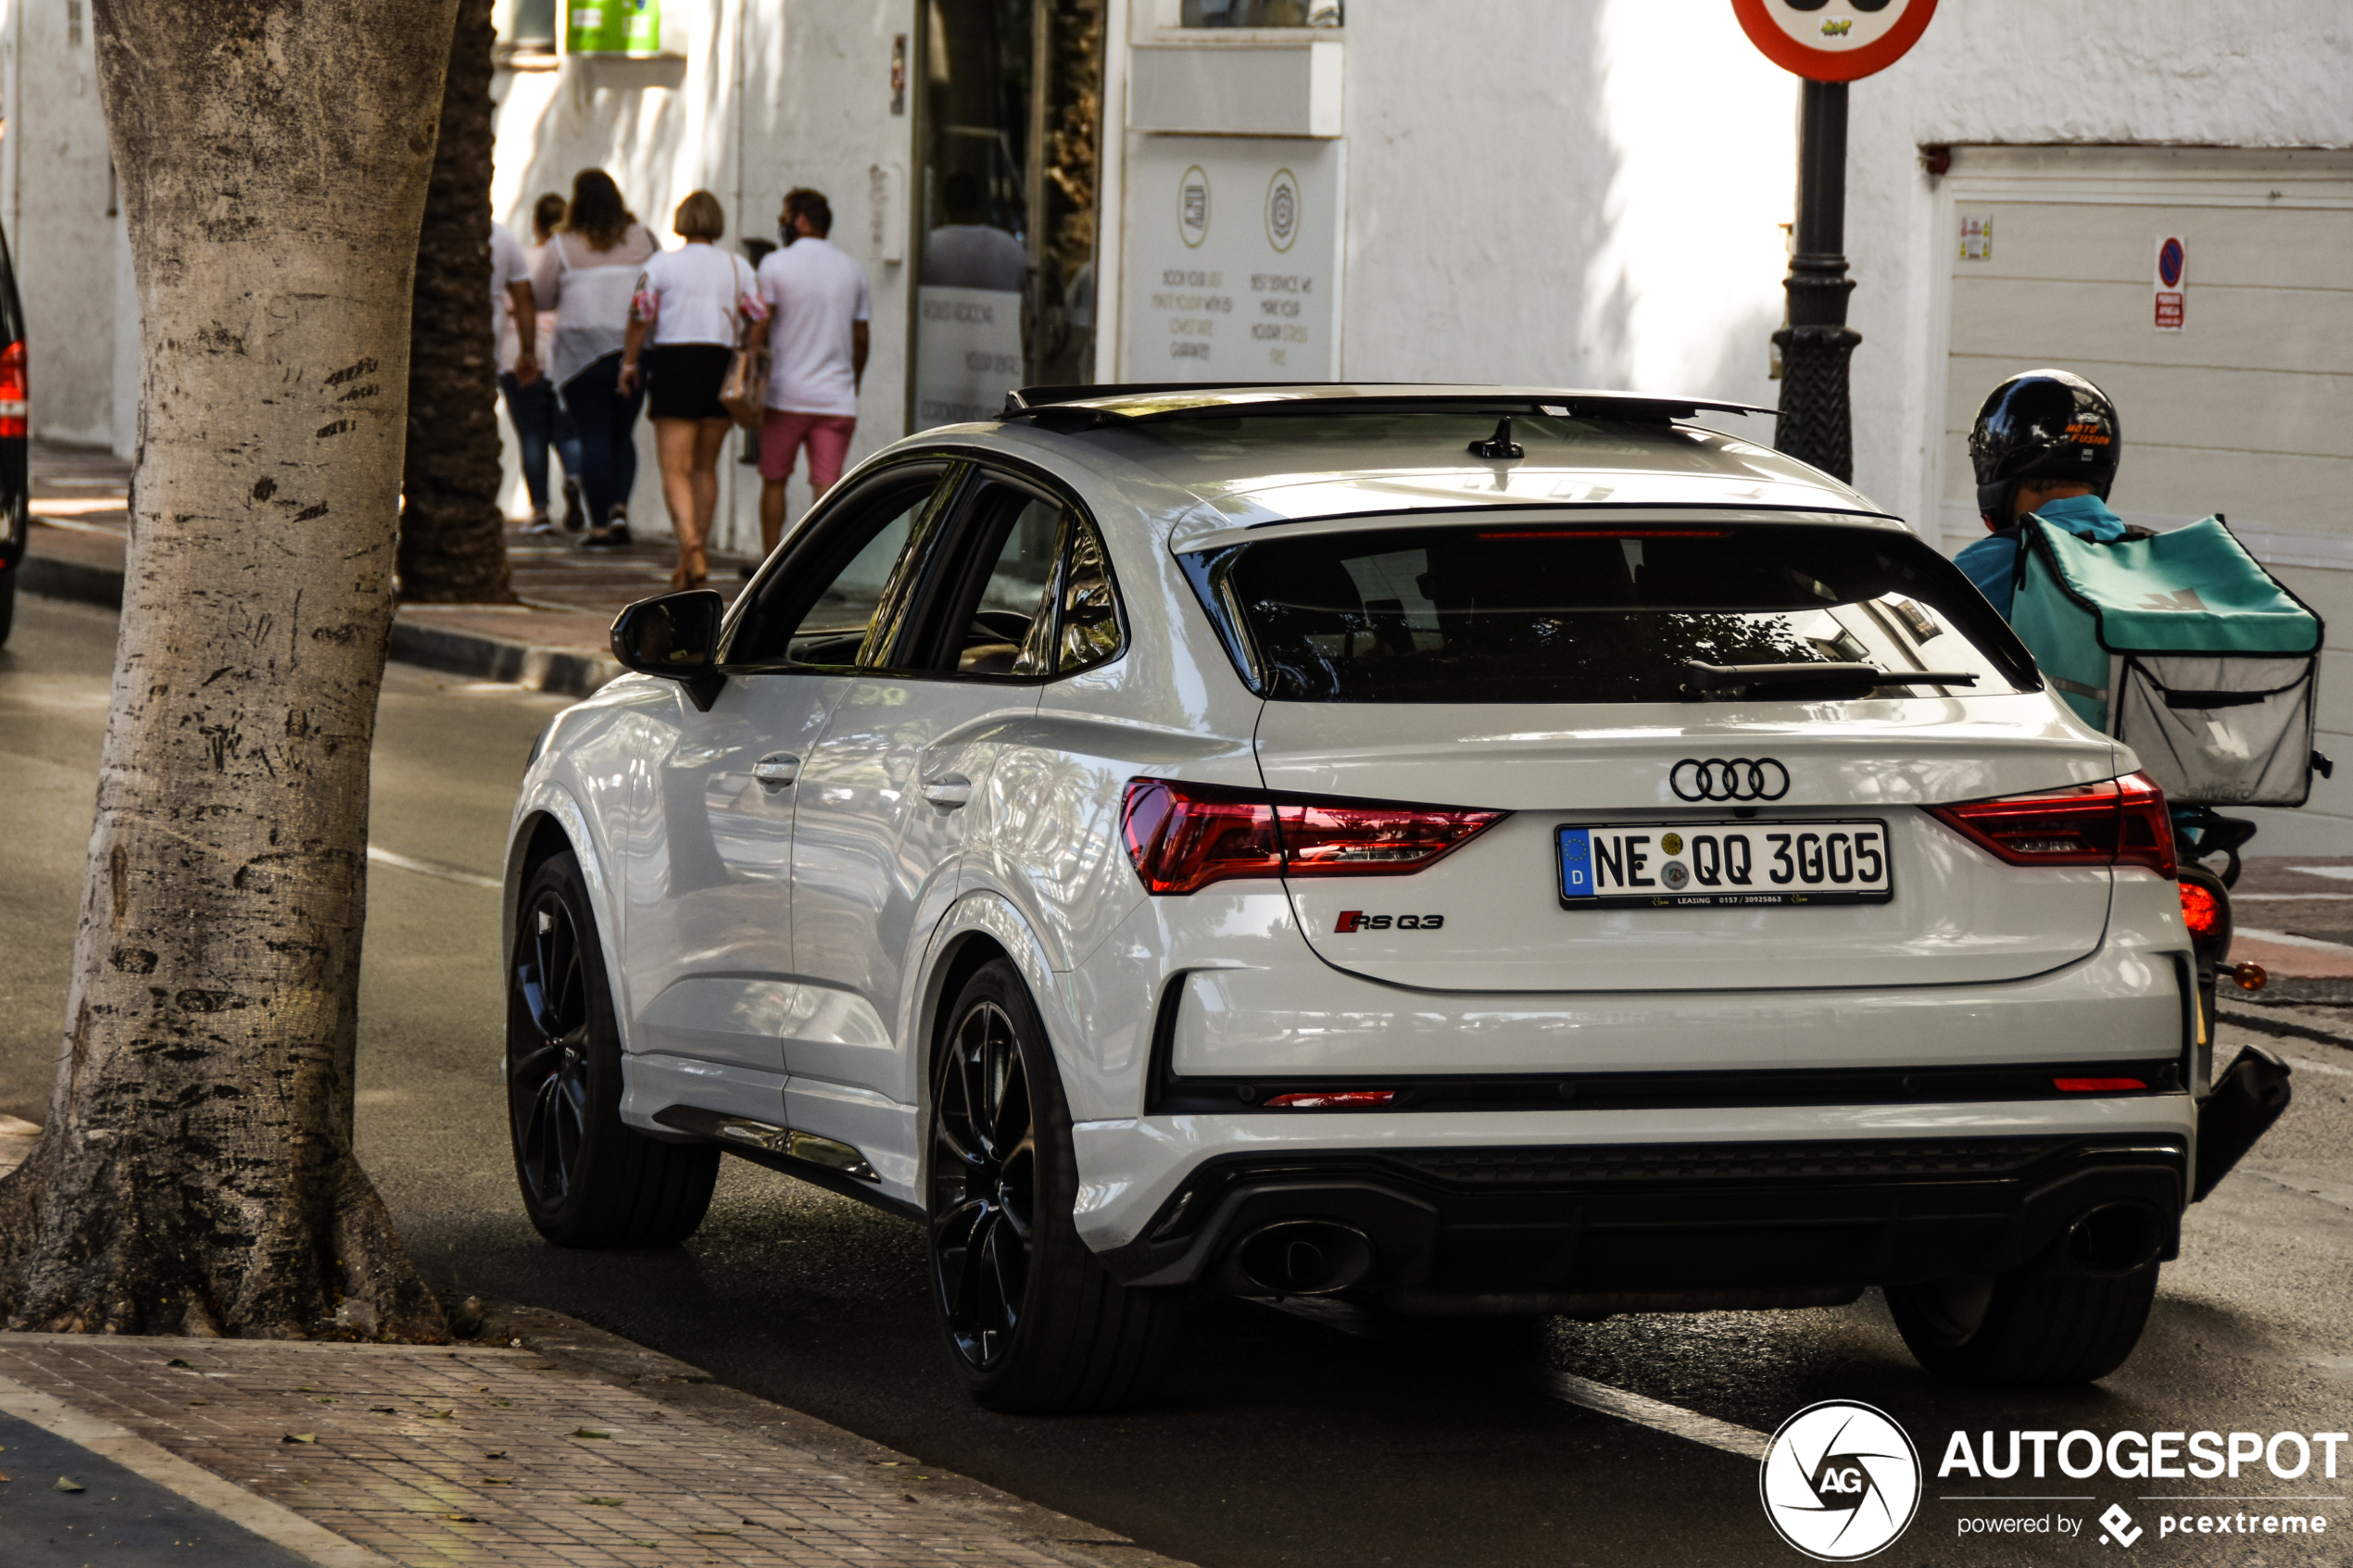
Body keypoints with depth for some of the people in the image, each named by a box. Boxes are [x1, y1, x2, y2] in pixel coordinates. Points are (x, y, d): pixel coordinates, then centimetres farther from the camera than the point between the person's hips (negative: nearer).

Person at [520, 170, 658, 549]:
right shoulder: (643, 240, 3)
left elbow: (537, 298, 0)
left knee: (594, 438, 1)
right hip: (635, 350, 2)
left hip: (583, 352, -2)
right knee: (622, 435, 14)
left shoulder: (563, 246, -4)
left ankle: (599, 525, -2)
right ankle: (620, 507, -4)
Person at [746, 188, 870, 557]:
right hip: (838, 398, 3)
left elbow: (760, 328, -6)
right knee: (827, 485, -2)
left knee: (774, 480, 11)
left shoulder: (775, 266, -4)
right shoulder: (852, 271, 9)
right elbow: (860, 338, 13)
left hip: (786, 394, -3)